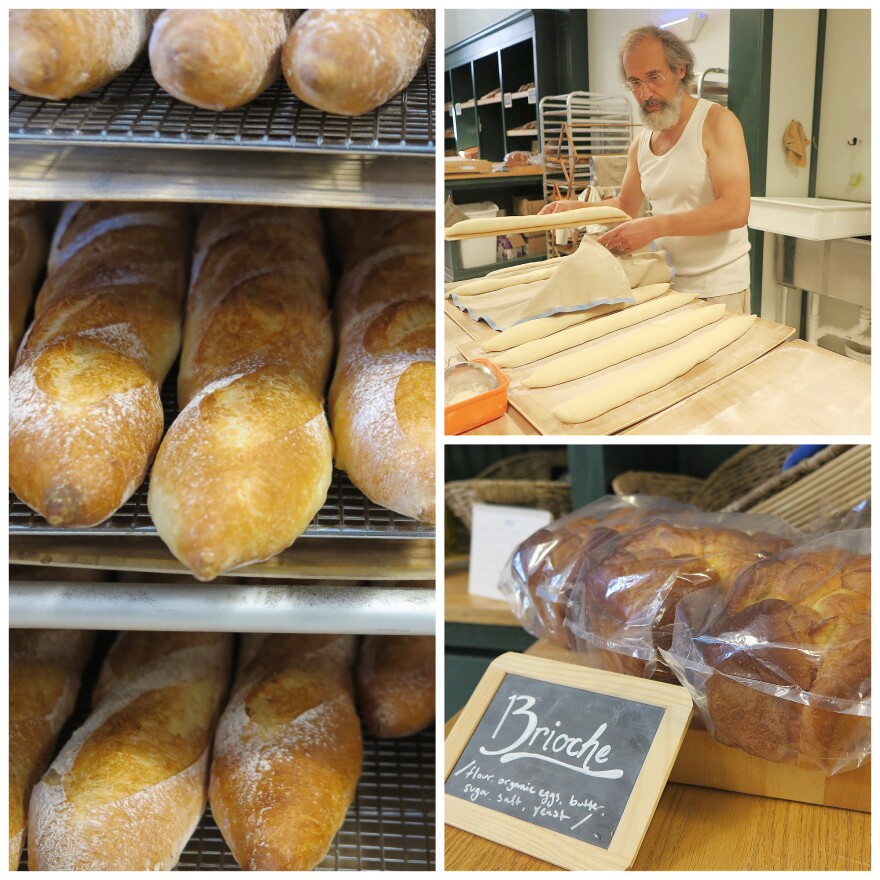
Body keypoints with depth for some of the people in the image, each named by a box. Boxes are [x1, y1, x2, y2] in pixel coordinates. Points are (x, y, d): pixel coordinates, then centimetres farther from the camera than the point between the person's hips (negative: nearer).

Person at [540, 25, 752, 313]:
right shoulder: (641, 143, 7)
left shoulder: (716, 122, -12)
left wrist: (655, 226, -30)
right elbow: (626, 205, 21)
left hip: (718, 289, -5)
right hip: (668, 283, 5)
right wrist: (575, 208, 3)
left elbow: (735, 210, -22)